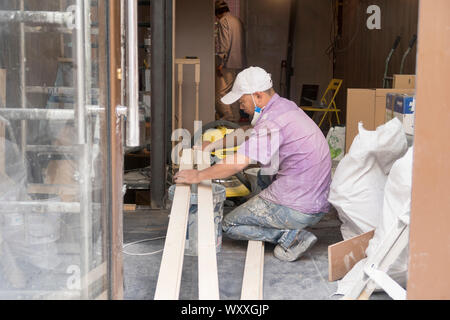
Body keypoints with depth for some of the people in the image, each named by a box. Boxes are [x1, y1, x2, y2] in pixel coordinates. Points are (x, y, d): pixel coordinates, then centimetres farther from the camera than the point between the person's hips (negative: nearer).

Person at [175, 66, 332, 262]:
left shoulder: (273, 121, -19)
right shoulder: (285, 106, 11)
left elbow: (237, 163, -24)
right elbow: (250, 134, 27)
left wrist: (198, 176, -11)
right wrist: (215, 145, 28)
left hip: (297, 209, -9)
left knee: (229, 226, 5)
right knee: (264, 176, 34)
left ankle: (290, 236, -7)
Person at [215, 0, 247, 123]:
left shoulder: (223, 21, -9)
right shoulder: (238, 21, 16)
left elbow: (224, 44, -17)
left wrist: (220, 63, -15)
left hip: (228, 63, -9)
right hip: (239, 63, 9)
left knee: (221, 93, -7)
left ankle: (228, 118, -11)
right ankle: (236, 118, 18)